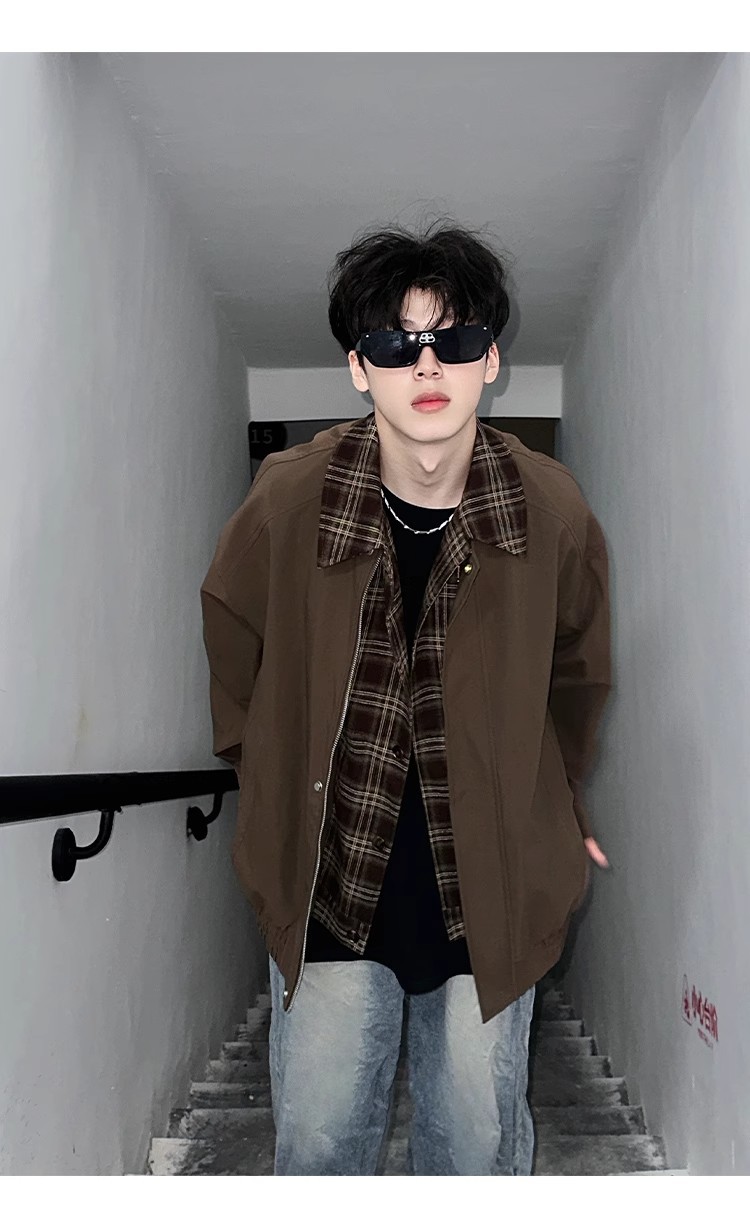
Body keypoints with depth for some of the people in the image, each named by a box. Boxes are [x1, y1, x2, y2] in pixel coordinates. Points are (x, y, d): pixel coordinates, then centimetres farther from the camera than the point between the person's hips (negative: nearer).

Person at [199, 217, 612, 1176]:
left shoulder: (554, 512, -11)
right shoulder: (288, 499, -13)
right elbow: (232, 647, 6)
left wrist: (548, 808, 11)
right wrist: (278, 789, 7)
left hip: (490, 886, 1)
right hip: (328, 878, 0)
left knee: (480, 1143, 16)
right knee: (319, 1140, 13)